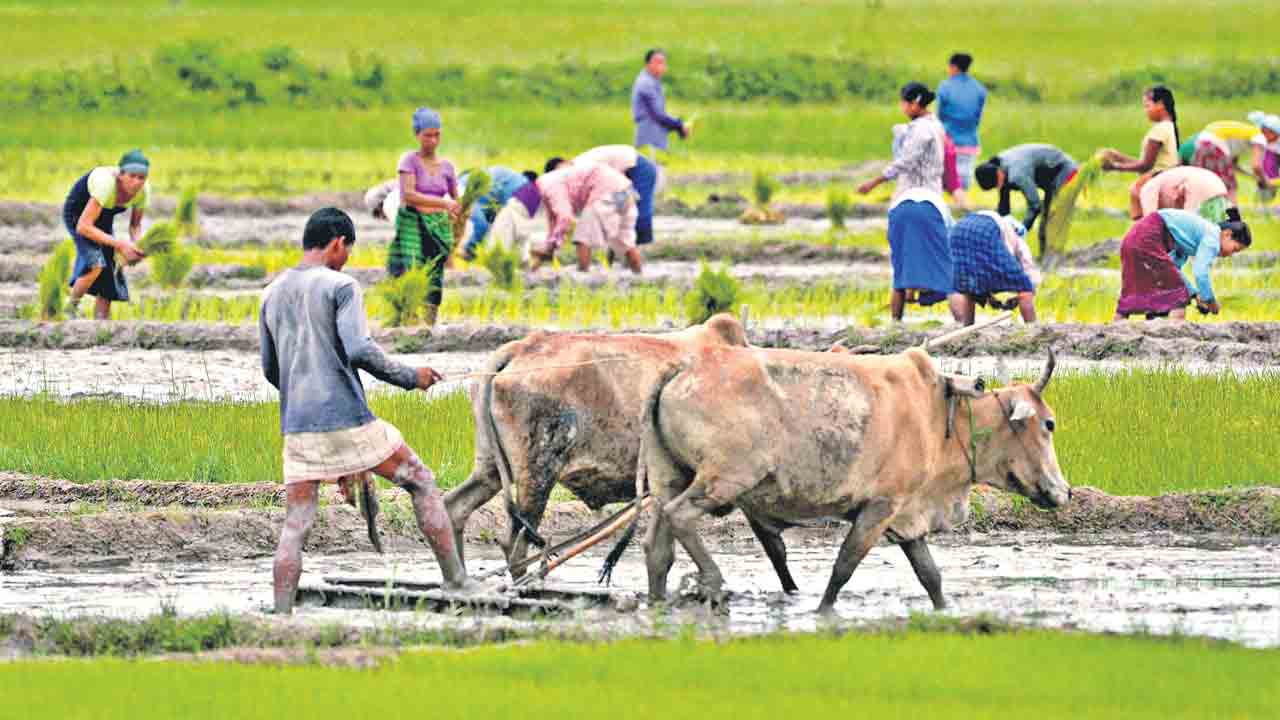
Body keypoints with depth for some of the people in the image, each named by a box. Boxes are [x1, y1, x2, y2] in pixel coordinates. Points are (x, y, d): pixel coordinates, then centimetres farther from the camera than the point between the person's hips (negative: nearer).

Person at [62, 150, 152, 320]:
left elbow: (135, 225, -4)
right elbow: (83, 227, -40)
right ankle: (70, 309, -6)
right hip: (77, 213, -6)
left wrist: (137, 246, -27)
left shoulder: (143, 190, -21)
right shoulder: (107, 184, -40)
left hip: (104, 218, 6)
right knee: (96, 264, -25)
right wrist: (120, 244, -42)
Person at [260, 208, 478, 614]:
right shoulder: (341, 287, -4)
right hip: (348, 421, -5)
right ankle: (456, 580, 9)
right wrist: (410, 378, -4)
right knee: (421, 483, 11)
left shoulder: (272, 295, 15)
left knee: (295, 528, 4)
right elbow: (359, 351, -17)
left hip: (297, 428, 5)